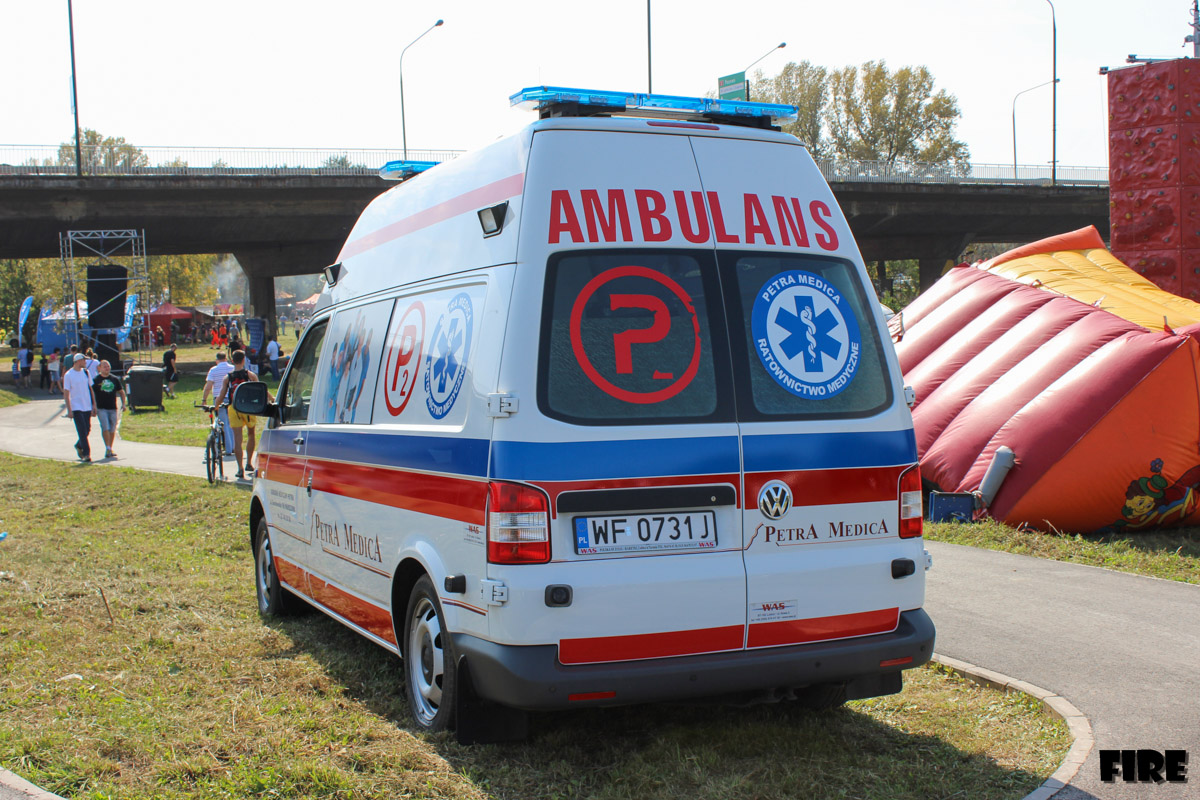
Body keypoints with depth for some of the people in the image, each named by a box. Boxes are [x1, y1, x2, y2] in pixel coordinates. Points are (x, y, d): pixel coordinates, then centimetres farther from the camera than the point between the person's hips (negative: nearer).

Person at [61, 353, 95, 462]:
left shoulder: (85, 372, 10)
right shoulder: (68, 375, -7)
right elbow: (66, 393, -7)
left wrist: (94, 405, 12)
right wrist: (69, 410, -12)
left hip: (87, 407, 5)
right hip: (76, 407, -5)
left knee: (87, 430, 9)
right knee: (82, 431, -9)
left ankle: (79, 446, 34)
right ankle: (86, 454, -8)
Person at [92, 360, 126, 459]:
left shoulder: (115, 379, 9)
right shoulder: (96, 380, -1)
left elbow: (121, 391, 18)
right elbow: (91, 393, 2)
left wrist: (123, 404, 8)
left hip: (113, 408, 4)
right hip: (101, 409, -4)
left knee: (112, 429, 7)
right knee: (105, 428, -14)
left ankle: (110, 449, 18)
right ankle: (108, 449, -12)